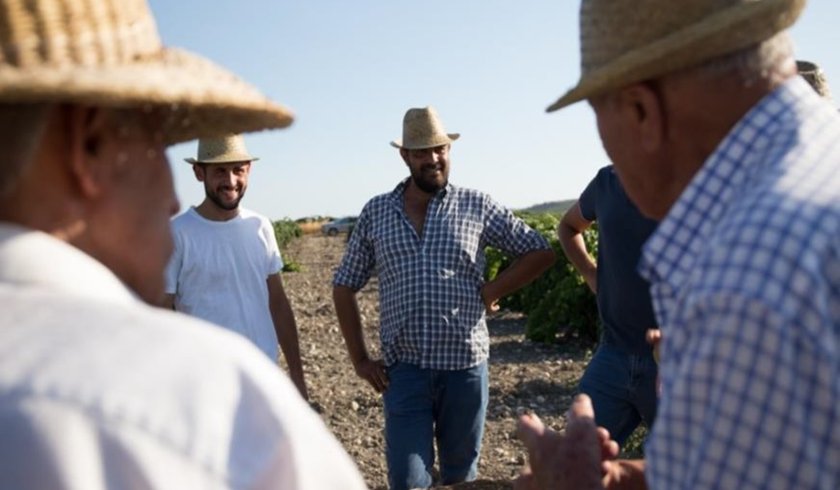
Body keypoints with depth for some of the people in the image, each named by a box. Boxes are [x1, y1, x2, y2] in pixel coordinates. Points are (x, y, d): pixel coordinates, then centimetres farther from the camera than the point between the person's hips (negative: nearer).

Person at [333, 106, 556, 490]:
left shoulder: (475, 206, 1)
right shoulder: (375, 212, 4)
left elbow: (540, 252, 6)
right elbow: (344, 287, 10)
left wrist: (490, 293, -5)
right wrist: (360, 360, 4)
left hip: (465, 366, 0)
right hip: (404, 371, 0)